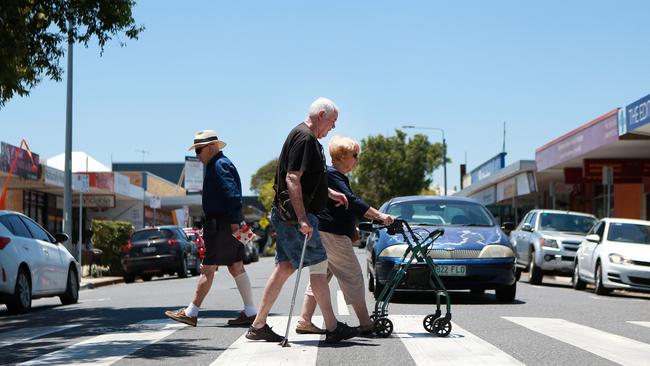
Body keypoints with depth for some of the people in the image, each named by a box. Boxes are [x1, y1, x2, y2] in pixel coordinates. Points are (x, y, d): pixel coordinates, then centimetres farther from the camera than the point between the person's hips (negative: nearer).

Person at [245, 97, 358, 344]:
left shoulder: (309, 139, 19)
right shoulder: (304, 138, -14)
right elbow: (292, 179, -23)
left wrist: (331, 193, 23)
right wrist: (302, 219, -26)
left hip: (287, 216, 10)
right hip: (295, 215, -10)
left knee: (285, 268, 9)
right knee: (319, 265, -4)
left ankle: (258, 325, 12)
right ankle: (332, 328, 2)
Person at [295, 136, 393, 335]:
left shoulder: (338, 176, 19)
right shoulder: (332, 175, -13)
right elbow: (351, 201, -24)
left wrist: (375, 216, 22)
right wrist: (379, 215, -26)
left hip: (326, 233, 10)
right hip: (332, 234, -10)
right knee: (353, 277, -6)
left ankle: (304, 321, 11)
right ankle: (366, 324, -3)